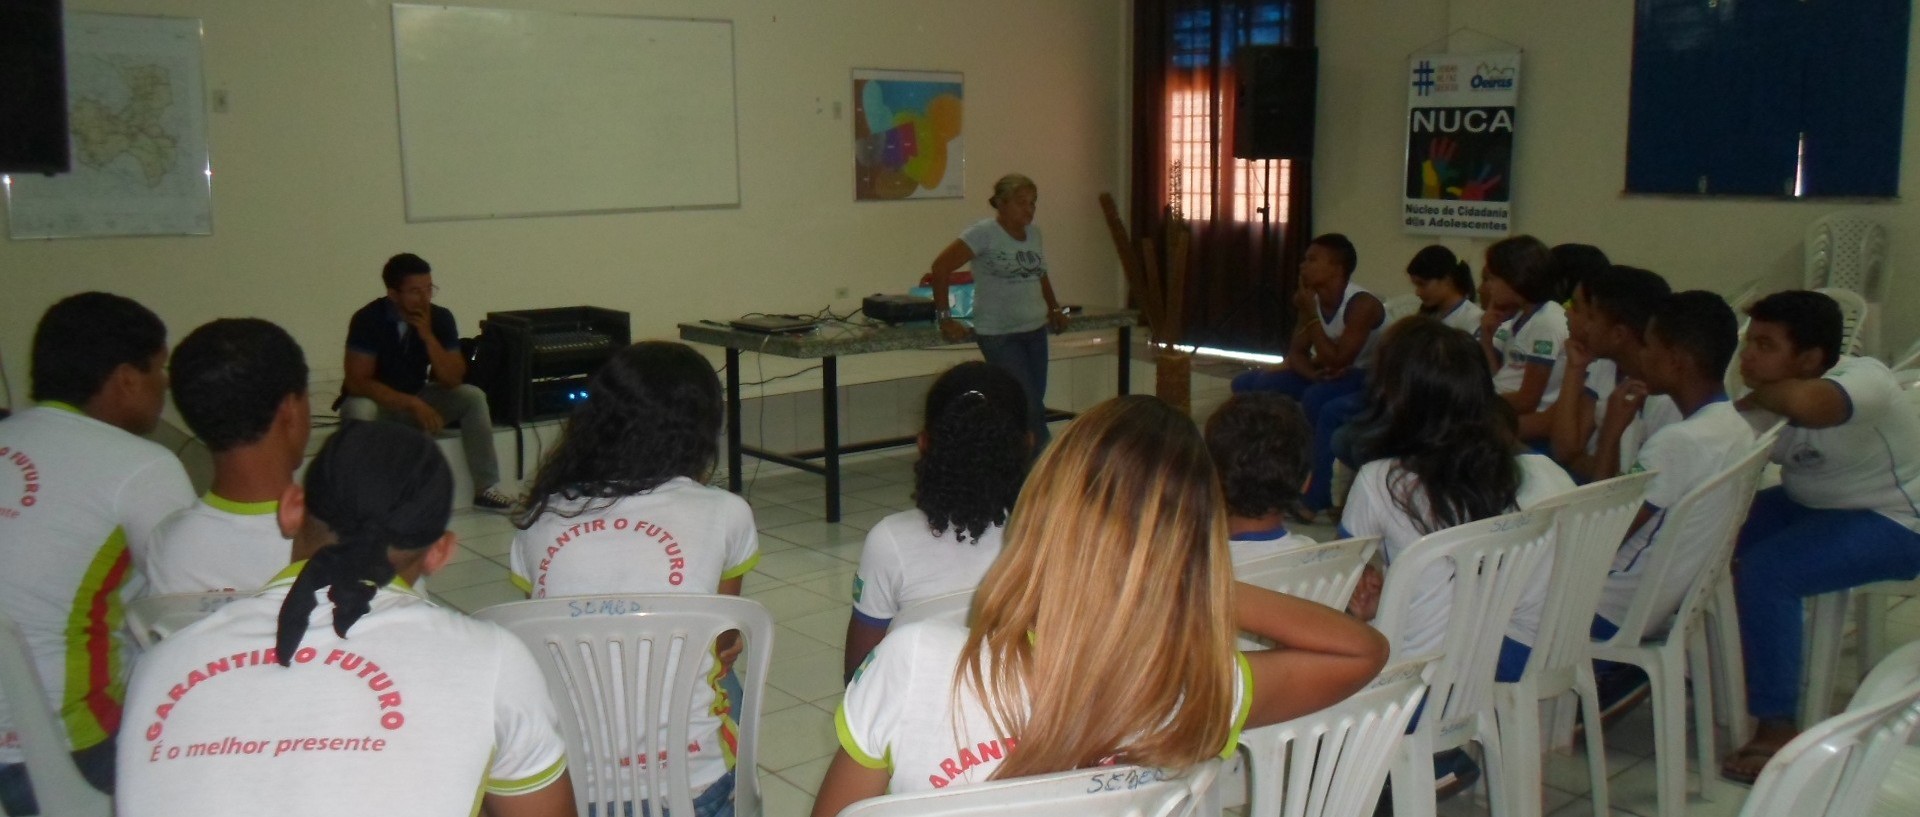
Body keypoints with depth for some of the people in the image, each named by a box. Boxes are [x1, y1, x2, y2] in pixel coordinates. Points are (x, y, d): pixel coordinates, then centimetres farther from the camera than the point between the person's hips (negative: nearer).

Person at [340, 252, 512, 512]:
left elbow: (453, 380, -13)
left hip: (418, 398, 4)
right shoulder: (368, 320, -20)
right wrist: (413, 404, -32)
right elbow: (357, 381, -24)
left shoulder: (441, 318, -10)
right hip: (376, 402, -4)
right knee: (359, 411, -38)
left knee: (472, 397, -18)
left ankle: (486, 489, -14)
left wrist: (428, 336, -26)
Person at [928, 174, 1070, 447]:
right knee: (1030, 408, -10)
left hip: (1035, 331, 7)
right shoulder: (984, 232, -11)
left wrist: (1054, 308, 18)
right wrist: (944, 318, -16)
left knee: (1034, 403, 6)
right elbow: (940, 267, -15)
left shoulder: (1034, 231, 10)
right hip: (998, 336, -7)